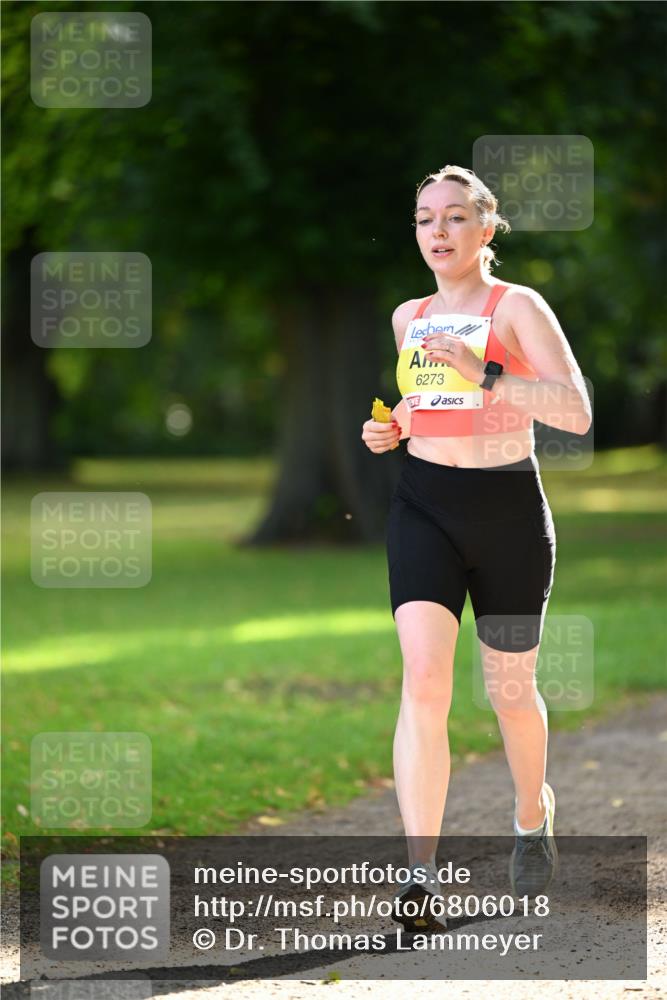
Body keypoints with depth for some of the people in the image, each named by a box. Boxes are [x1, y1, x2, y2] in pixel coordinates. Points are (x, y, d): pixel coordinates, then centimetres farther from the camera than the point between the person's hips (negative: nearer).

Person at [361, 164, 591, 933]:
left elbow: (577, 413, -16)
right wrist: (386, 432, 5)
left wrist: (485, 375, -27)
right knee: (423, 681, -16)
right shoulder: (408, 317, 11)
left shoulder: (517, 307, -5)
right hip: (423, 504, 3)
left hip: (508, 508, -3)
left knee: (509, 689, 11)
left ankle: (533, 821, 42)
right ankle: (420, 876, -22)